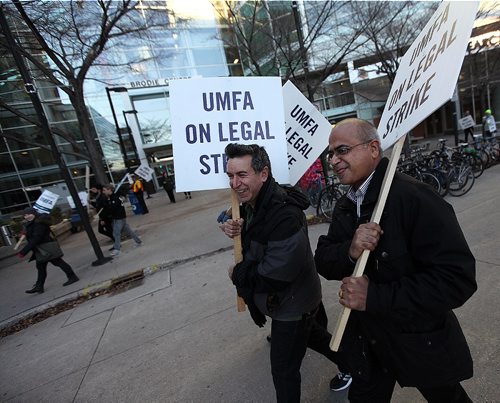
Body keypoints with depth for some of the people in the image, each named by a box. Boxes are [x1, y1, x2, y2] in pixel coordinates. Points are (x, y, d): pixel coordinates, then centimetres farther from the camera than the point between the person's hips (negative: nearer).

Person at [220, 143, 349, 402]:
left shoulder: (285, 215, -35)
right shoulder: (252, 202, -7)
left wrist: (237, 273, -17)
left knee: (284, 370, 11)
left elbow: (273, 277, -33)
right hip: (288, 300, 9)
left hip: (292, 303, -9)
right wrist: (234, 227, -12)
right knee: (310, 334, 32)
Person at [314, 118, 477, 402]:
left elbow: (458, 279, -29)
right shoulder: (345, 207, -2)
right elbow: (323, 261, -4)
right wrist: (349, 251, -25)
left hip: (421, 343, -4)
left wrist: (374, 296, -30)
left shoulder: (415, 198, -26)